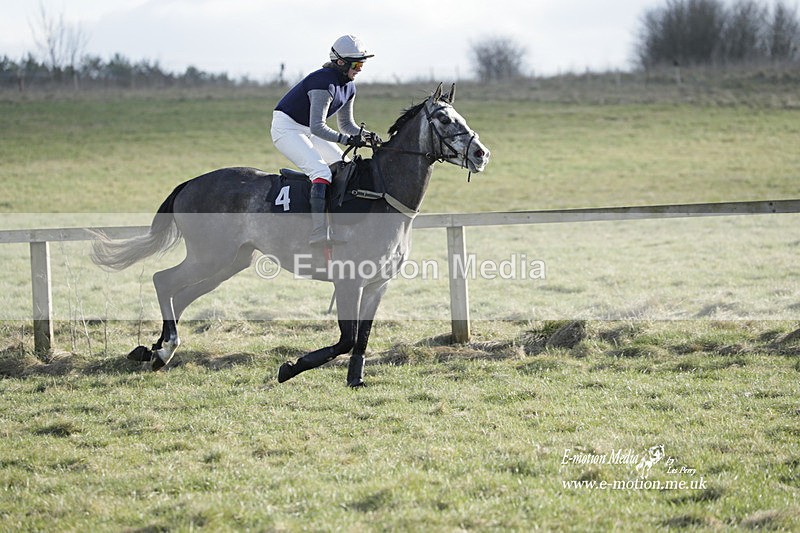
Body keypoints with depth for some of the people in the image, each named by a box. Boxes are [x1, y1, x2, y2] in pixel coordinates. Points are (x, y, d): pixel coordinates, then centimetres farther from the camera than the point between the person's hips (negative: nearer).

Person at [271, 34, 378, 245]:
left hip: (307, 132, 10)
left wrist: (364, 134, -5)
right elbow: (317, 127, -30)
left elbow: (346, 123, 13)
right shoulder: (325, 82, -26)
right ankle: (319, 232, -35)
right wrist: (347, 139, -37)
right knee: (321, 171, -26)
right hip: (287, 128, -10)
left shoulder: (348, 86, 4)